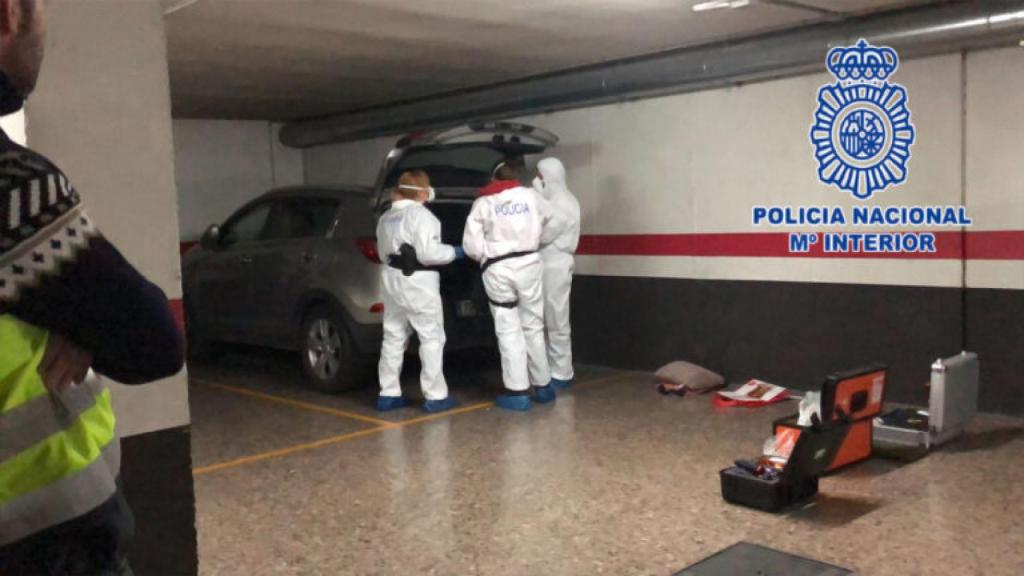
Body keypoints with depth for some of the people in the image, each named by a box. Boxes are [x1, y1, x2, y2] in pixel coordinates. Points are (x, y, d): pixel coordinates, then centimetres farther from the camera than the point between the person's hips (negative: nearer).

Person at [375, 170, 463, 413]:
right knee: (432, 338, 0)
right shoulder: (420, 215, -15)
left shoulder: (386, 218, 12)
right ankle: (435, 396, 2)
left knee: (393, 337, 13)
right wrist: (453, 252, -7)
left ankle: (388, 394, 18)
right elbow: (427, 253, -21)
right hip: (418, 282, -8)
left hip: (393, 278, 8)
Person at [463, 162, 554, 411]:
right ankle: (542, 386, 21)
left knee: (509, 331, 2)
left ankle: (518, 391, 1)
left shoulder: (483, 203, 1)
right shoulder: (530, 195, 6)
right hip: (528, 264, 2)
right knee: (533, 327, 13)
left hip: (497, 270, -2)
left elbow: (471, 245, -4)